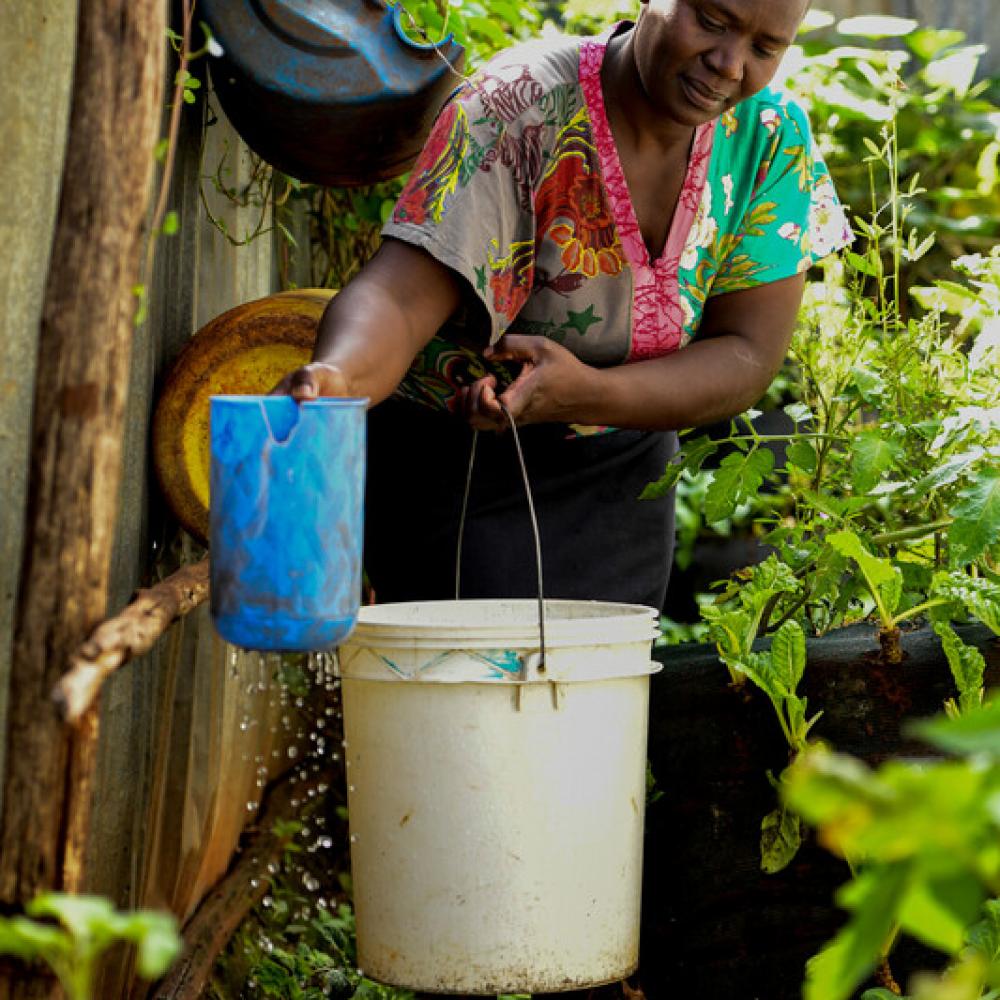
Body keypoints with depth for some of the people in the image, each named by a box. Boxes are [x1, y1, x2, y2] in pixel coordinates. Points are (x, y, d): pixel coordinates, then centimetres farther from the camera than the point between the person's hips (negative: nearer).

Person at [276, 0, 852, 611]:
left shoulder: (773, 139, -10)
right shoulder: (519, 110, -23)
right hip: (456, 465, -4)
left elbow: (749, 359, -12)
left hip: (621, 468, 4)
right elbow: (400, 296, -32)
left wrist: (586, 393, -31)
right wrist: (336, 375, -57)